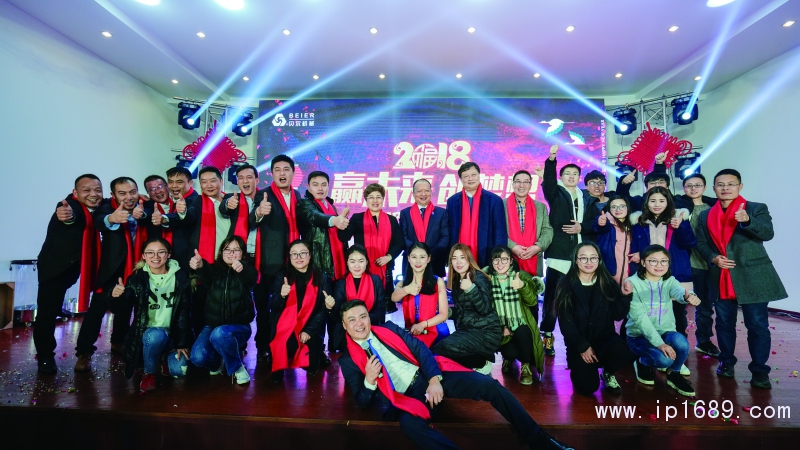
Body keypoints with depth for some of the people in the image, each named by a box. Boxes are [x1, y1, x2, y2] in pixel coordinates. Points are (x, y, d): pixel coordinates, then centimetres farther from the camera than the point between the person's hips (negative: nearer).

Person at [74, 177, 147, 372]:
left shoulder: (145, 207, -3)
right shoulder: (107, 207, -15)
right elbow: (99, 221, -35)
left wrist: (142, 216, -43)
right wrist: (111, 218, -59)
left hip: (136, 267, 4)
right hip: (112, 267, -3)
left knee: (125, 307, 17)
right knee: (98, 307, -8)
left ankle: (118, 342, 34)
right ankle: (84, 353, 3)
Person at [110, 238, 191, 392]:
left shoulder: (180, 277, -4)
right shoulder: (137, 278, -4)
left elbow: (184, 312, -4)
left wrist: (182, 343, -9)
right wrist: (117, 296, -41)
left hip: (173, 334, 1)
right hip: (148, 333, 0)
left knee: (179, 370, -21)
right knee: (157, 335, -35)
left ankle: (166, 357, 16)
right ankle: (148, 373, -6)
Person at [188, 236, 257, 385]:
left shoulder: (246, 271, -2)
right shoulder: (215, 269, 2)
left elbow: (250, 277, -28)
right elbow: (206, 275, -23)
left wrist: (242, 268, -54)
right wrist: (200, 265, -49)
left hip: (238, 327, -2)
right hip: (211, 325, 3)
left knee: (219, 333, -34)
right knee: (197, 357, -22)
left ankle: (237, 368, -8)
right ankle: (218, 361, 14)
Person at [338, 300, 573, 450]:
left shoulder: (388, 329, 11)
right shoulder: (349, 360, 6)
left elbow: (420, 348, 3)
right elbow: (363, 402, 4)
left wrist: (434, 379, -13)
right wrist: (369, 380, -19)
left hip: (431, 376, 3)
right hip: (408, 396, -2)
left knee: (489, 385, -15)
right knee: (409, 424, -38)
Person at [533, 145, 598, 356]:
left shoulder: (588, 200, 17)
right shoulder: (556, 194, 8)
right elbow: (549, 181, -13)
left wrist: (582, 227, -6)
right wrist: (551, 159, -29)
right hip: (559, 253, -3)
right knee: (552, 296, -3)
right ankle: (546, 335, 7)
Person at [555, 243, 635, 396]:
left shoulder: (607, 283, 1)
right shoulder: (566, 285, -8)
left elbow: (617, 315, -2)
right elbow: (565, 322, -9)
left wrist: (625, 295, -16)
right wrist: (582, 347, -13)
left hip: (603, 335, 3)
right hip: (578, 340, -2)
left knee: (622, 353, -31)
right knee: (587, 387, -18)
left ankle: (608, 373, 6)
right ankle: (578, 365, 20)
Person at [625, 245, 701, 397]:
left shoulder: (669, 281, -2)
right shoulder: (632, 283, -14)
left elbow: (678, 291, -28)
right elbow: (639, 317, -21)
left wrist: (689, 296, -53)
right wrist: (659, 343, -31)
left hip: (665, 332, 4)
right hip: (639, 335, -4)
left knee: (681, 342, -30)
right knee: (664, 359, -30)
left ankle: (673, 375, 2)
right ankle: (643, 364, 7)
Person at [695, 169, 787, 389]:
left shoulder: (756, 209, 0)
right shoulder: (706, 215, 9)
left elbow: (768, 233, -15)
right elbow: (700, 243, 9)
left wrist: (747, 221, -32)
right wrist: (713, 258, -9)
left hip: (752, 277, -3)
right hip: (721, 278, 3)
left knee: (757, 325, 1)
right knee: (724, 323, 12)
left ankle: (759, 370, 12)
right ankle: (726, 361, 26)